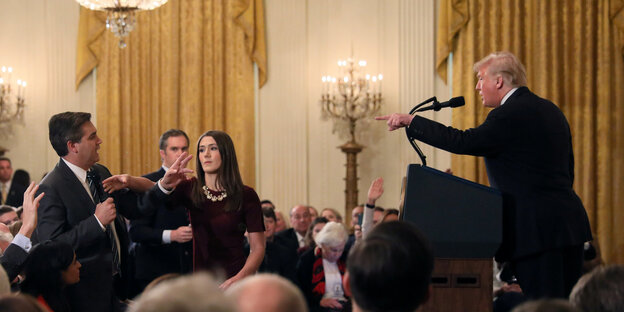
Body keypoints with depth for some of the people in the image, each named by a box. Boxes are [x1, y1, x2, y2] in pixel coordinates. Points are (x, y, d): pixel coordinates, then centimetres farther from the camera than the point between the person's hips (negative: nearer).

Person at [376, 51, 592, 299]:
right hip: (569, 222, 9)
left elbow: (462, 142, -18)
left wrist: (410, 121, -11)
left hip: (536, 230, -9)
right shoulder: (550, 110, 17)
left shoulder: (509, 115, -12)